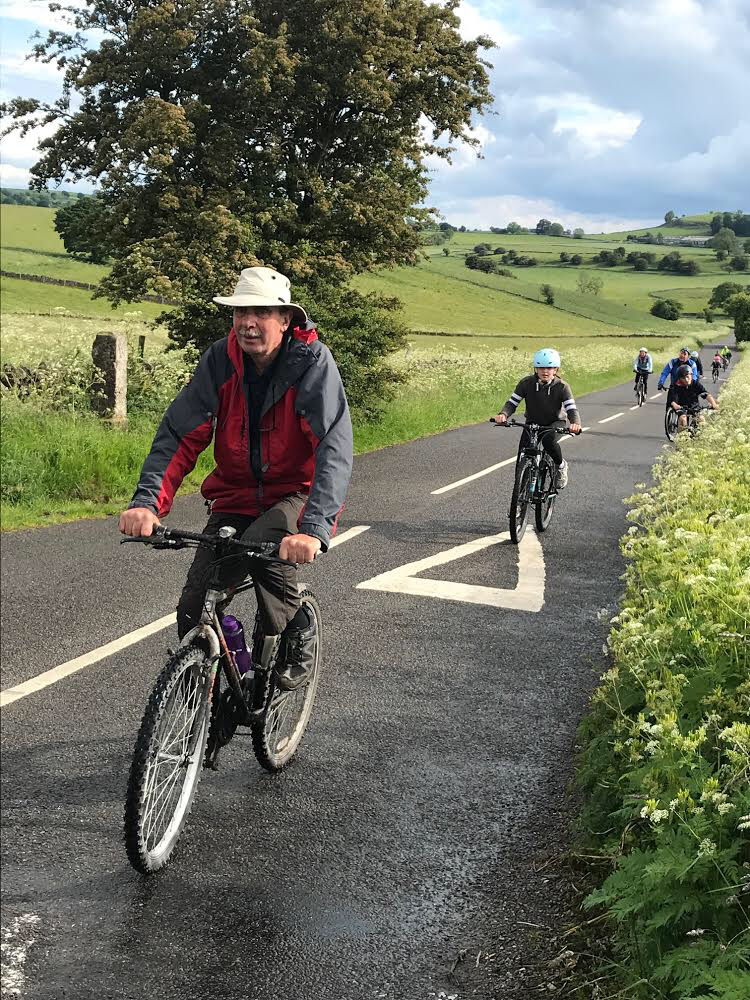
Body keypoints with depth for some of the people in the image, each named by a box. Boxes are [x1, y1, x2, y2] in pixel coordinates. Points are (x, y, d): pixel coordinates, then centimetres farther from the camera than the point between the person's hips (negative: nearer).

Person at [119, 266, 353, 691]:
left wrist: (314, 528, -45)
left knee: (261, 545, -35)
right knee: (195, 605, -10)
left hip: (296, 492, -3)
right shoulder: (221, 359, -9)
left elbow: (335, 448, -31)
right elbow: (179, 435, -13)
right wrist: (147, 501, -30)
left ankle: (298, 632, -6)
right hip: (236, 494, 3)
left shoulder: (313, 361, -20)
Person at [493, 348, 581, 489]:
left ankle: (560, 466, -5)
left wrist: (575, 424, -48)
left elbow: (571, 408, -25)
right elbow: (512, 402, -15)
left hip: (555, 423, -2)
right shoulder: (526, 383, -15)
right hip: (532, 423, 2)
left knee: (549, 440, -35)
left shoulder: (562, 386, -18)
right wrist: (503, 414, -38)